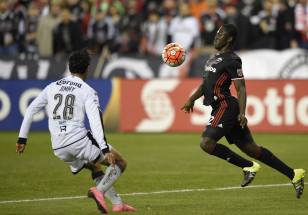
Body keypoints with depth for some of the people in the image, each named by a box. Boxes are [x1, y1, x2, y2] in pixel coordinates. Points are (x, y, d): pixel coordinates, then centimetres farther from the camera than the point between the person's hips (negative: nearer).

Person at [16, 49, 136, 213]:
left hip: (59, 149, 6)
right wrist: (105, 149, -18)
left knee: (94, 167, 30)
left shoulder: (52, 87, 15)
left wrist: (22, 139, 21)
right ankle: (99, 191, -16)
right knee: (120, 162, 6)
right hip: (79, 141, -6)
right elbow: (95, 120, -13)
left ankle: (118, 204, 21)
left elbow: (30, 111, 15)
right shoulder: (87, 91, 0)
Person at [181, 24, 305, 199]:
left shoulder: (232, 60, -10)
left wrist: (242, 113, -24)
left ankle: (248, 166, -11)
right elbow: (206, 83, 33)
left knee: (206, 143, -18)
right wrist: (192, 99, 30)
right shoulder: (215, 58, 20)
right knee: (251, 149, 7)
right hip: (221, 108, 9)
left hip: (225, 106, -9)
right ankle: (293, 174, 8)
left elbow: (241, 88, -15)